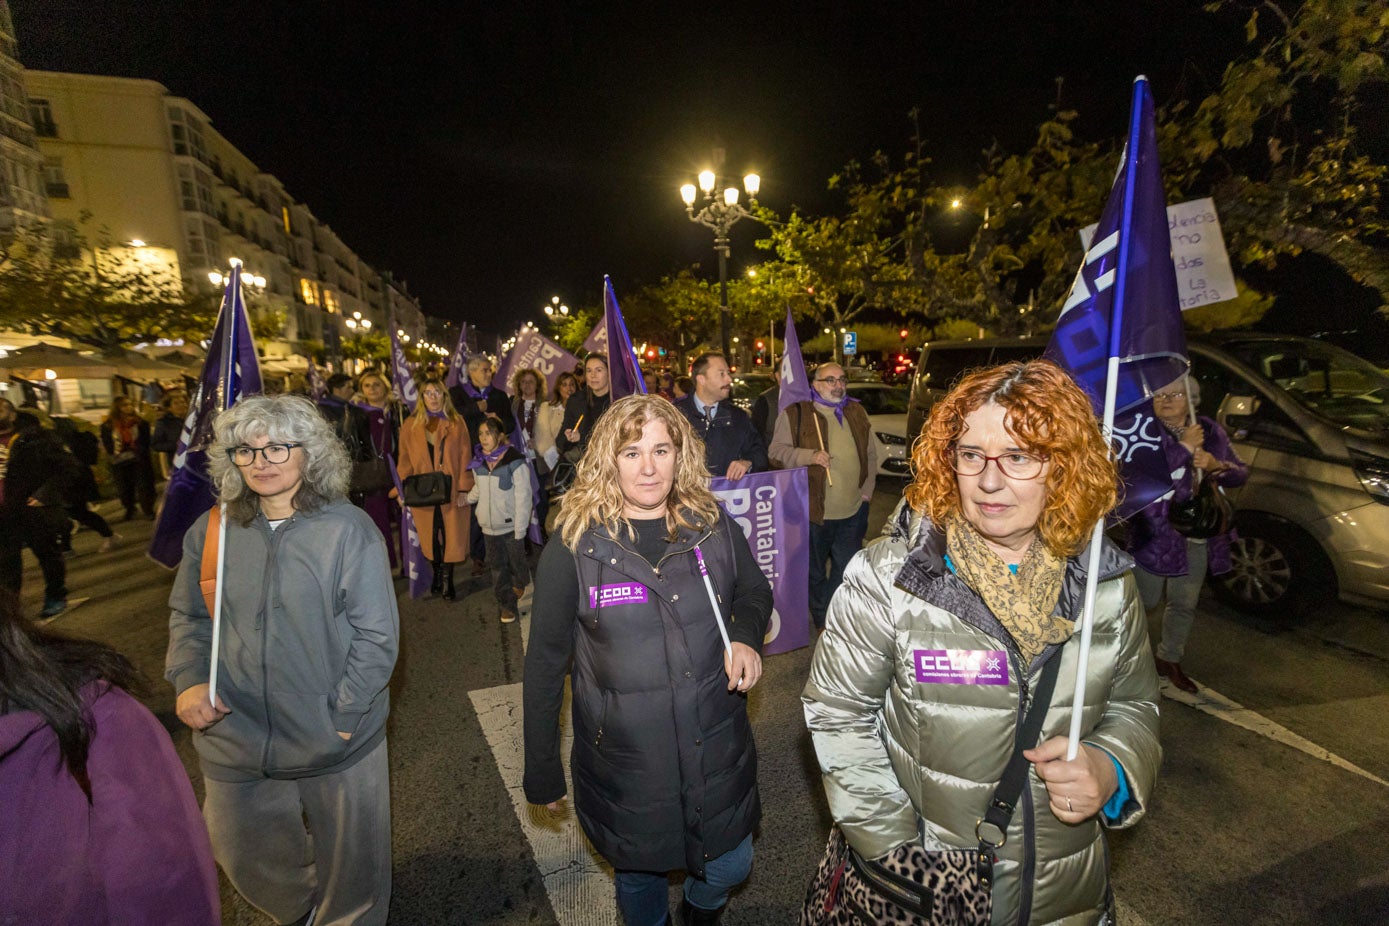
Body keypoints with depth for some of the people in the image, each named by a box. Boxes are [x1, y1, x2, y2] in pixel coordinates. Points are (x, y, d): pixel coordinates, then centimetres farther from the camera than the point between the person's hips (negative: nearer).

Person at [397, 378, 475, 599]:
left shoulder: (456, 422, 3)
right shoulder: (410, 424, 6)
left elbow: (465, 457, -1)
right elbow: (405, 460, 6)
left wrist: (464, 488, -8)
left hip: (452, 490, -1)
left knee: (451, 535, 2)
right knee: (430, 537, 7)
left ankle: (447, 581, 14)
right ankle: (438, 574, 25)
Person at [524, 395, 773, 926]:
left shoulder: (713, 525, -8)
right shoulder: (574, 543, -14)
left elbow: (755, 592, 9)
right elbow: (546, 661, -6)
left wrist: (745, 635, -14)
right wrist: (542, 771, 0)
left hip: (717, 747, 2)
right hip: (625, 759, -2)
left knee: (731, 867, 22)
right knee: (639, 876, 22)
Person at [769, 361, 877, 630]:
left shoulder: (857, 413, 13)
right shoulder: (795, 414, -2)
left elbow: (870, 455, 18)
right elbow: (777, 451, -7)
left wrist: (866, 492, 10)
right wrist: (810, 455, -21)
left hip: (852, 512, 4)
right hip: (812, 510, -3)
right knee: (815, 573, 10)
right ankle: (823, 621, 29)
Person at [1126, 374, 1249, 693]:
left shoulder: (1210, 431, 6)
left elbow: (1241, 473, 9)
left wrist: (1217, 466, -12)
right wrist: (1184, 447, -24)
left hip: (1199, 537, 5)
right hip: (1157, 533, -5)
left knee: (1184, 604, 15)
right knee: (1145, 600, 0)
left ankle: (1169, 659, 34)